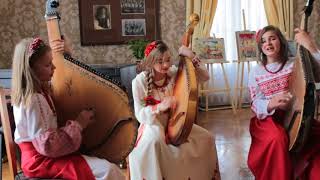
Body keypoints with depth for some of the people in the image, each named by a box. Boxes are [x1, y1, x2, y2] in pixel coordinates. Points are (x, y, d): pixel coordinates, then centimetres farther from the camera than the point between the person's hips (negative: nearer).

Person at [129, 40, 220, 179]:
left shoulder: (174, 73, -6)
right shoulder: (139, 81, -16)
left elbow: (205, 77, -5)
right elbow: (140, 114, -16)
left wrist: (192, 57, -19)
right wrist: (160, 107, -35)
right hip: (153, 124, -4)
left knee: (206, 138, -9)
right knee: (154, 140, -39)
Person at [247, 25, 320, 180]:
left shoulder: (295, 64, 5)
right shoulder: (256, 72, 5)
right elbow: (256, 104, -4)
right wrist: (271, 103, -27)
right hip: (268, 118, -1)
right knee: (278, 138, -35)